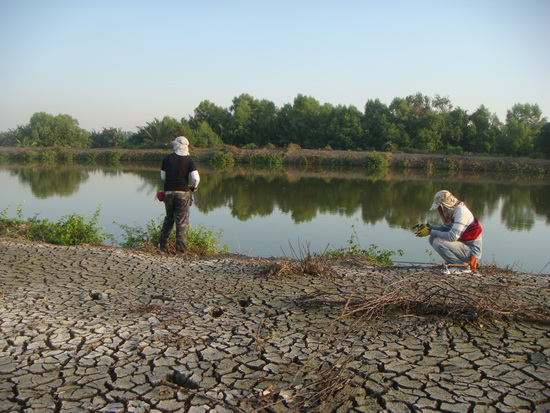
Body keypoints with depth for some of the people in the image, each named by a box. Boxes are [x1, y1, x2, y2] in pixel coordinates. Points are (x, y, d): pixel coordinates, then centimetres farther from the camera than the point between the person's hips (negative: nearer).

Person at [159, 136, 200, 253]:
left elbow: (163, 177, 8)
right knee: (182, 221, 5)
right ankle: (180, 248, 5)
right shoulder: (189, 160, -7)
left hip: (168, 192, 3)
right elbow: (196, 178, -16)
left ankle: (162, 245, 25)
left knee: (169, 219, 20)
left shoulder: (167, 158, 3)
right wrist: (194, 187, 3)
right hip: (182, 192, -3)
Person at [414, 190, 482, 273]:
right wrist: (428, 226, 4)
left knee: (438, 242, -24)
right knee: (432, 238, 2)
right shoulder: (453, 211, 7)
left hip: (471, 251, -9)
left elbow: (452, 237, -29)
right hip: (464, 246, 9)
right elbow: (445, 228, 20)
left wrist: (431, 232, -20)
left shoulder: (461, 211, -21)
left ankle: (463, 266, -8)